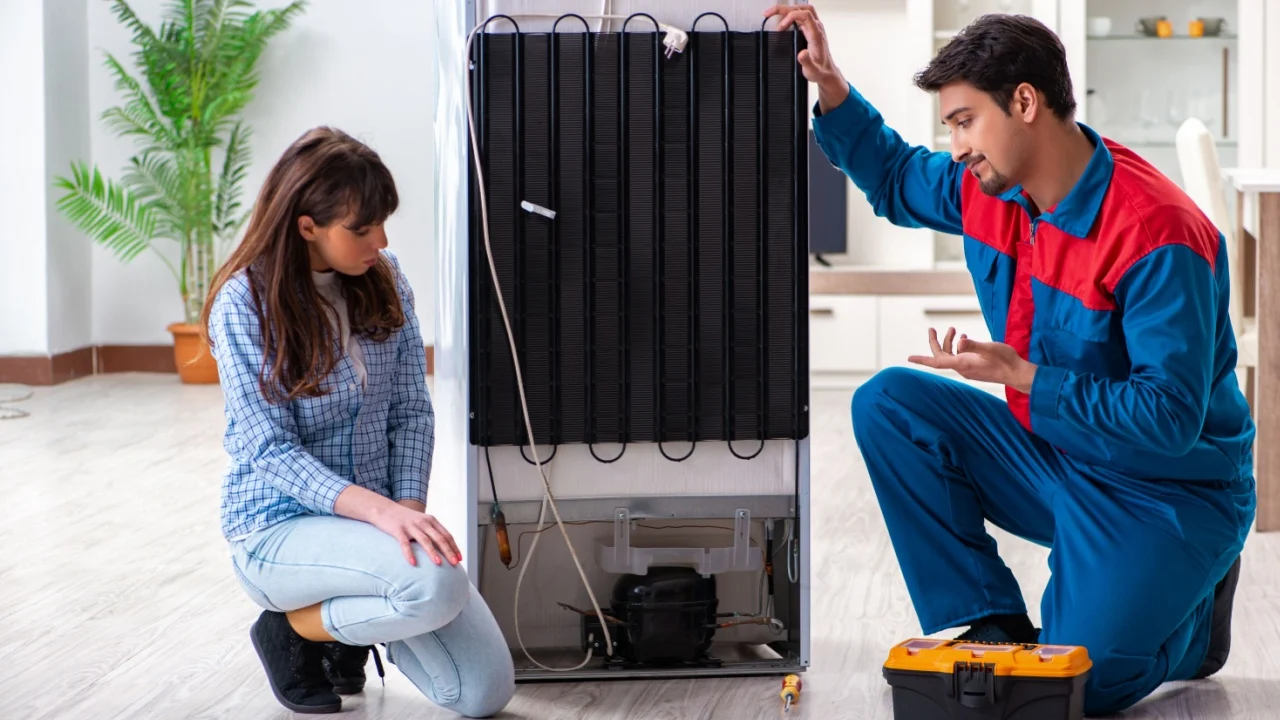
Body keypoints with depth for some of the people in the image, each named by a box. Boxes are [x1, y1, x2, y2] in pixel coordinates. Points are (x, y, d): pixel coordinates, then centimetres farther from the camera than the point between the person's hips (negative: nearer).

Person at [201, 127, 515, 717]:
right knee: (438, 583, -34)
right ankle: (292, 630, -5)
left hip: (374, 518, 6)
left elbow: (412, 412, 3)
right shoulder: (244, 302, -15)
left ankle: (356, 622, 19)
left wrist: (410, 508, -14)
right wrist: (382, 511, -32)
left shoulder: (384, 281, 1)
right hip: (280, 527, -5)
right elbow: (270, 451, -19)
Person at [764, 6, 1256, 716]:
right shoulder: (987, 190, -3)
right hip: (1050, 458, 7)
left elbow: (1171, 417, -28)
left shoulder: (1156, 233, -27)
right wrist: (829, 85, 4)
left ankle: (1194, 608, 12)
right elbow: (894, 178, 20)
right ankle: (992, 624, -1)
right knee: (887, 404, -7)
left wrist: (1019, 375, -30)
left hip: (1170, 490, -7)